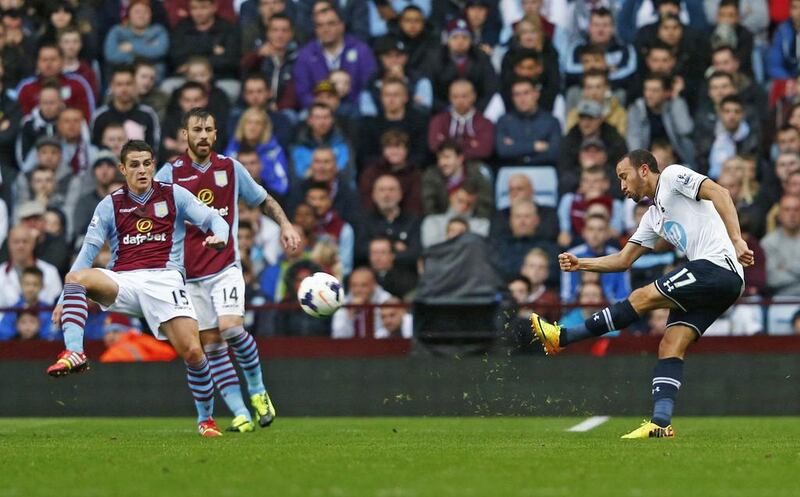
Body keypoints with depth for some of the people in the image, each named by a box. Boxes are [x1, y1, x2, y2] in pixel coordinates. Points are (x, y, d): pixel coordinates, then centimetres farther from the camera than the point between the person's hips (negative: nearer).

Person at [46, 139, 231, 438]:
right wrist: (64, 299, 2)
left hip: (165, 279, -1)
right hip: (122, 281, 1)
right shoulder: (110, 205, 13)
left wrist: (219, 235, -20)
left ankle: (205, 418, 5)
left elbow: (214, 219, 6)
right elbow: (88, 252, 10)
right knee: (76, 277, -30)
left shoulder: (174, 196, 11)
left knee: (192, 351, -17)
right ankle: (74, 353, -42)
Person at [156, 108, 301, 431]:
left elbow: (264, 200, 18)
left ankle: (257, 389, 1)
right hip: (190, 274, 1)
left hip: (226, 268, -1)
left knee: (230, 328, -21)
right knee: (211, 346, -2)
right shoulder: (170, 173, -1)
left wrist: (285, 224, 2)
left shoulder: (230, 168, 5)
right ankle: (240, 413, 2)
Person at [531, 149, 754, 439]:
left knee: (642, 298, -9)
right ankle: (660, 423, -10)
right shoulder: (654, 217, 28)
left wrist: (736, 240, -21)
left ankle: (563, 338, -4)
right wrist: (579, 264, 17)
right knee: (670, 347, -2)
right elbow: (623, 260, 29)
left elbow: (718, 193, -11)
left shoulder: (673, 176, 3)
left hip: (717, 265, -9)